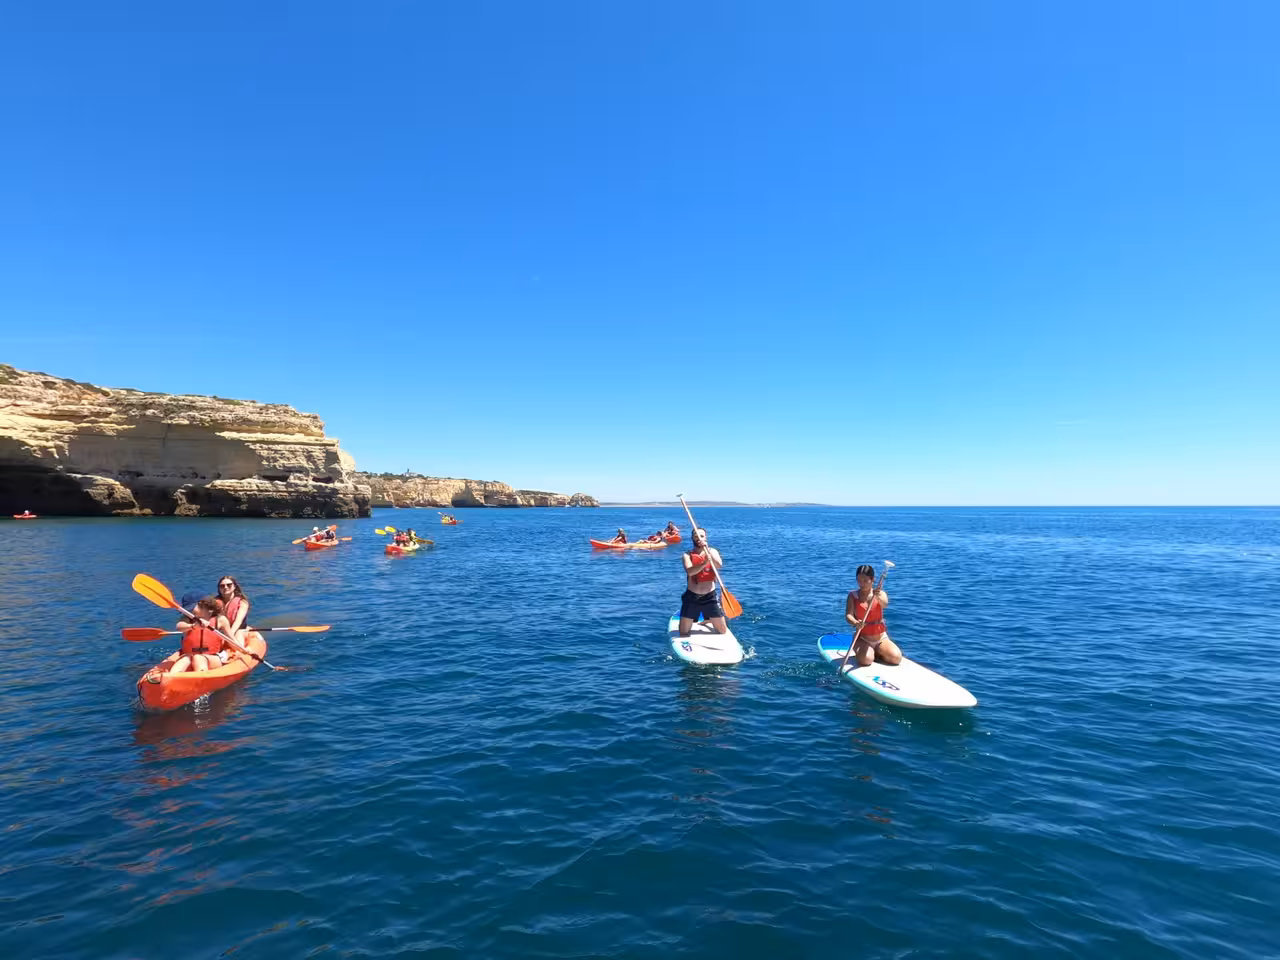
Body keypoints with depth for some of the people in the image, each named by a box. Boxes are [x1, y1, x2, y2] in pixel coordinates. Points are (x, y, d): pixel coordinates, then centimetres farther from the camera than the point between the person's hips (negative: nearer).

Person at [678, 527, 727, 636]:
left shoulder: (713, 551, 3)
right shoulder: (687, 555, -4)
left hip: (710, 597, 1)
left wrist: (707, 550, -28)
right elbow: (689, 571, -23)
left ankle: (709, 621, 38)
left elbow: (719, 565, -17)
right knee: (683, 633, 2)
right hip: (691, 597, -1)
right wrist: (705, 563, -39)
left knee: (723, 631, 7)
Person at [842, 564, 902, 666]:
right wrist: (855, 623, -39)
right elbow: (848, 615, -15)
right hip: (862, 639, -2)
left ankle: (876, 653, 8)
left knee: (896, 657, -22)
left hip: (881, 638, 2)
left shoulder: (880, 594, 0)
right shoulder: (853, 596, -2)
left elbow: (885, 604, -25)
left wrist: (878, 597, -50)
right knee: (866, 660, -30)